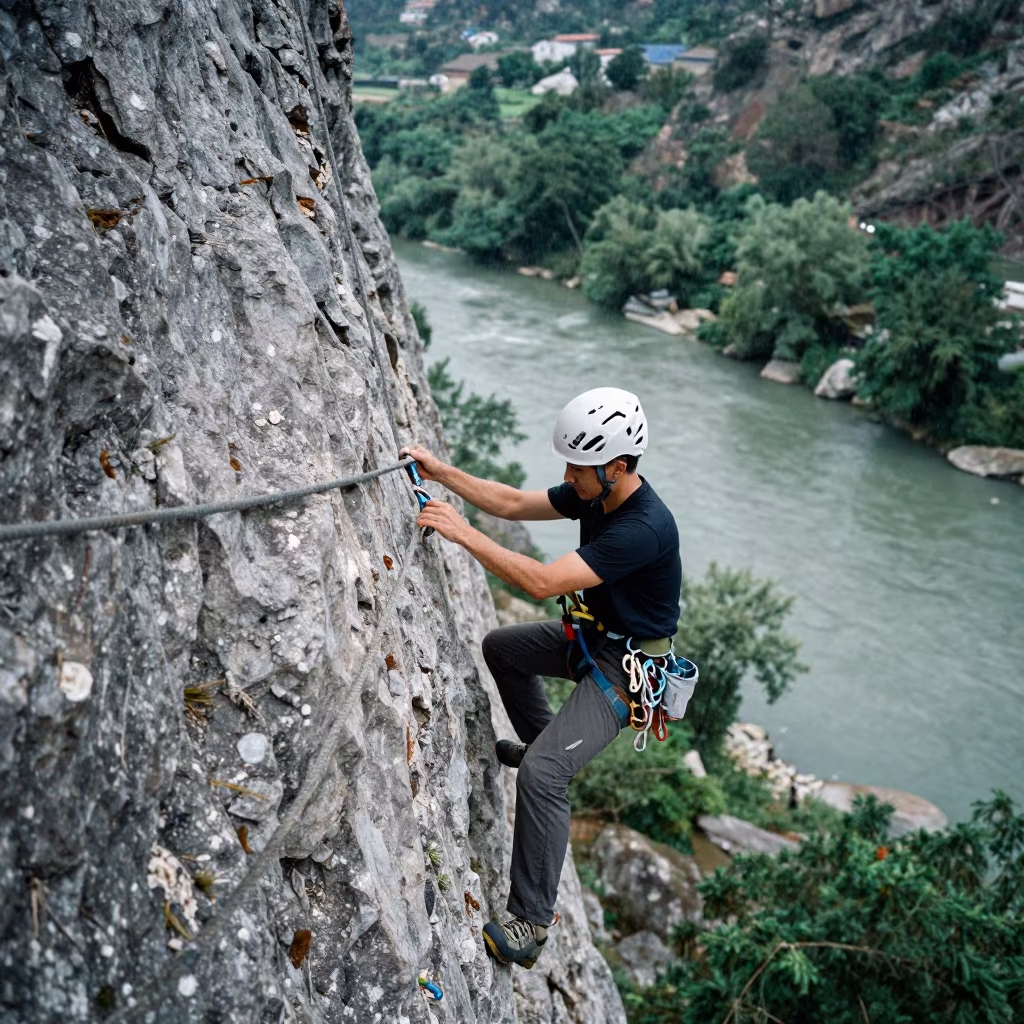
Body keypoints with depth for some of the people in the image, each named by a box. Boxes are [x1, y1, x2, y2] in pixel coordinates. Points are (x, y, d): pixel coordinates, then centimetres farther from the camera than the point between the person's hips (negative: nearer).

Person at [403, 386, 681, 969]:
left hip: (626, 668, -9)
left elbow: (544, 583, -37)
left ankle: (532, 922, -10)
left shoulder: (645, 528, -34)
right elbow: (512, 504, 2)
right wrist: (441, 472, -6)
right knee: (500, 646, 25)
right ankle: (543, 740, 43)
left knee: (542, 773, -23)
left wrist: (463, 532, -34)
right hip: (591, 636, 9)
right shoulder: (595, 493, -6)